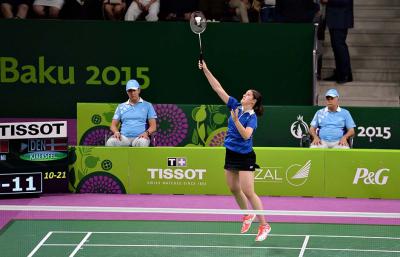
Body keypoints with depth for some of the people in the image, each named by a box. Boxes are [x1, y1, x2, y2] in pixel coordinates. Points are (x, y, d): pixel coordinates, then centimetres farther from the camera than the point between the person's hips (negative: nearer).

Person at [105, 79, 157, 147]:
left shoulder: (147, 105, 16)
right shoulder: (121, 107, 23)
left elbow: (153, 126, 10)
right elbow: (113, 125, 19)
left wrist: (147, 133, -13)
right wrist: (116, 132, -6)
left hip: (140, 138, -2)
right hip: (124, 138, 2)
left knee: (142, 143, -41)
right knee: (110, 142, -33)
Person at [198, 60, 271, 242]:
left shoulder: (252, 117, -13)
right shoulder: (236, 106, 4)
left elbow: (246, 135, -28)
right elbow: (218, 88, 4)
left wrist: (236, 120, -35)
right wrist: (206, 70, -1)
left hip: (245, 156, -7)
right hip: (231, 153, 7)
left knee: (248, 192, -10)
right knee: (234, 189, 14)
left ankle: (264, 225, -4)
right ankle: (247, 216, 35)